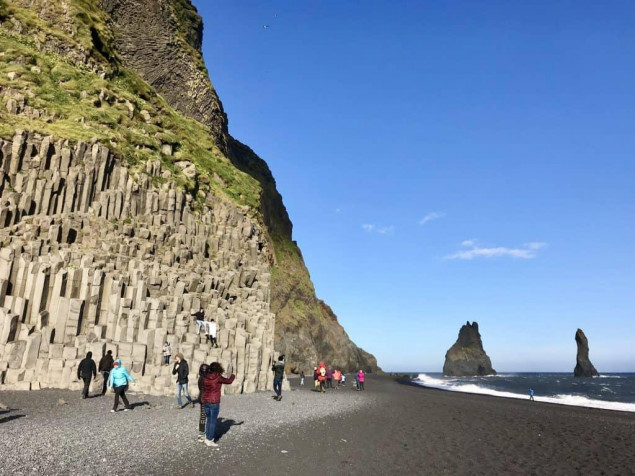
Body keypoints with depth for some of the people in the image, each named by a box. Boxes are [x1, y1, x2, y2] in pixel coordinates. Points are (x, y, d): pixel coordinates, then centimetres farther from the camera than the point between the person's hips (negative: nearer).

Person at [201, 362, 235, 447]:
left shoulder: (206, 377, 0)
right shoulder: (218, 377, -15)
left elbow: (204, 389, 12)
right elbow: (229, 381, -1)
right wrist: (233, 376, 18)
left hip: (205, 401, 6)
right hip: (214, 402, -6)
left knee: (208, 420, 20)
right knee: (213, 421, 5)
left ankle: (207, 438, 28)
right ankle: (210, 441, 10)